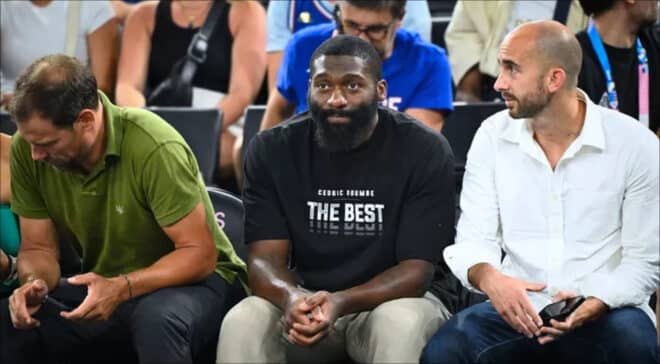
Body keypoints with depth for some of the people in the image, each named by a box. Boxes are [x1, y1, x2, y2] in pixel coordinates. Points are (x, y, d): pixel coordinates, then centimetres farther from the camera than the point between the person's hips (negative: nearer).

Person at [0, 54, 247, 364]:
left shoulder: (155, 149, -27)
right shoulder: (26, 148, -11)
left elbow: (199, 254, -22)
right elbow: (38, 248, -1)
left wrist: (122, 289, -36)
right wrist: (35, 282, -25)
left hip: (191, 281, -5)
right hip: (103, 287, 5)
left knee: (157, 318, -39)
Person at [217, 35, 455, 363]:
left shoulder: (424, 152, -11)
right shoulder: (272, 150, -3)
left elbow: (417, 270, -15)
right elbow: (265, 257, -8)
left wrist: (341, 303, -34)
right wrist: (291, 298, -34)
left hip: (390, 299, -2)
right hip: (305, 304, 2)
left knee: (401, 325, -37)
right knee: (240, 324, -29)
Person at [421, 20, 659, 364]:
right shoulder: (493, 135, 4)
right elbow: (474, 239, 1)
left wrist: (594, 305, -23)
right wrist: (489, 278, -24)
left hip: (603, 311, -1)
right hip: (518, 309, 1)